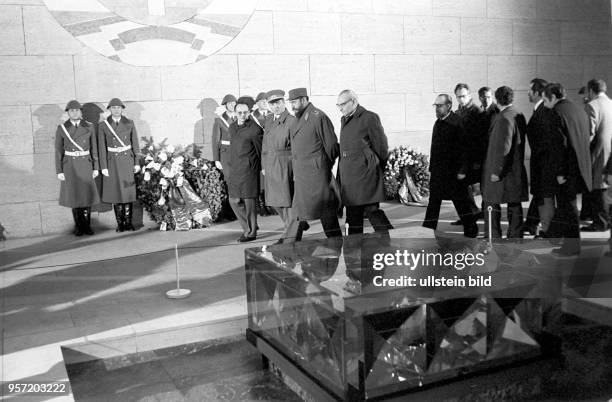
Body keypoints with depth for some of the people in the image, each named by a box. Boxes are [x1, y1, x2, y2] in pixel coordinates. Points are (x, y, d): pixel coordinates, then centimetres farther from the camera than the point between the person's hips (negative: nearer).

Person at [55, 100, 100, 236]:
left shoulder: (88, 127, 1)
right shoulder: (61, 128, -2)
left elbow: (94, 149, 4)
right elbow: (58, 151, -1)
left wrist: (96, 168, 0)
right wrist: (59, 171, -5)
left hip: (85, 165, 1)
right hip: (70, 166, -1)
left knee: (87, 194, -1)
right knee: (74, 196, 3)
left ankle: (86, 225, 11)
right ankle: (78, 226, 13)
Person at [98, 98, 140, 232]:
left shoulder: (129, 124, 2)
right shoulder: (103, 126, -1)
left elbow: (135, 144, 4)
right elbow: (102, 148, -2)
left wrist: (137, 163, 1)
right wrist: (104, 167, -6)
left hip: (127, 160, 1)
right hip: (112, 162, 0)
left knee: (128, 191, -1)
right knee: (116, 192, 2)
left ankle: (128, 222, 7)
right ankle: (120, 223, 9)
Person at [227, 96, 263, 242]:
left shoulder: (255, 129, -10)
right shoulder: (232, 127, 12)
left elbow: (261, 150, -4)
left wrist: (262, 168, 0)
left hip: (249, 170, -7)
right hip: (234, 170, 7)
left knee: (249, 200, -2)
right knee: (234, 200, 9)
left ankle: (251, 232, 10)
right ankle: (248, 226, 26)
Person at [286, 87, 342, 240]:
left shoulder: (318, 117, -12)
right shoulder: (297, 119, 14)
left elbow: (331, 145, -10)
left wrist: (326, 167, -2)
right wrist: (296, 172, 13)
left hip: (316, 173, -8)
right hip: (301, 174, 8)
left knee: (326, 211, 0)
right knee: (299, 208, 13)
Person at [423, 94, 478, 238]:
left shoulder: (456, 122, -12)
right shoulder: (438, 123, 11)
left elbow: (464, 148, -14)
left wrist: (462, 171, -16)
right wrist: (431, 168, 12)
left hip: (453, 171, -7)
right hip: (438, 171, 7)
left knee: (460, 201, 4)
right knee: (434, 200, 7)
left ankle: (471, 229, 20)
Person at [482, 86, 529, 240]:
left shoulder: (504, 118, -17)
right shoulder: (519, 116, 11)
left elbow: (503, 148, -21)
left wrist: (496, 171, -18)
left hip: (502, 172, -9)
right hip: (517, 170, 9)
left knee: (492, 205, 0)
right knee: (515, 205, 12)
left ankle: (493, 239, 3)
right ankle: (516, 237, 19)